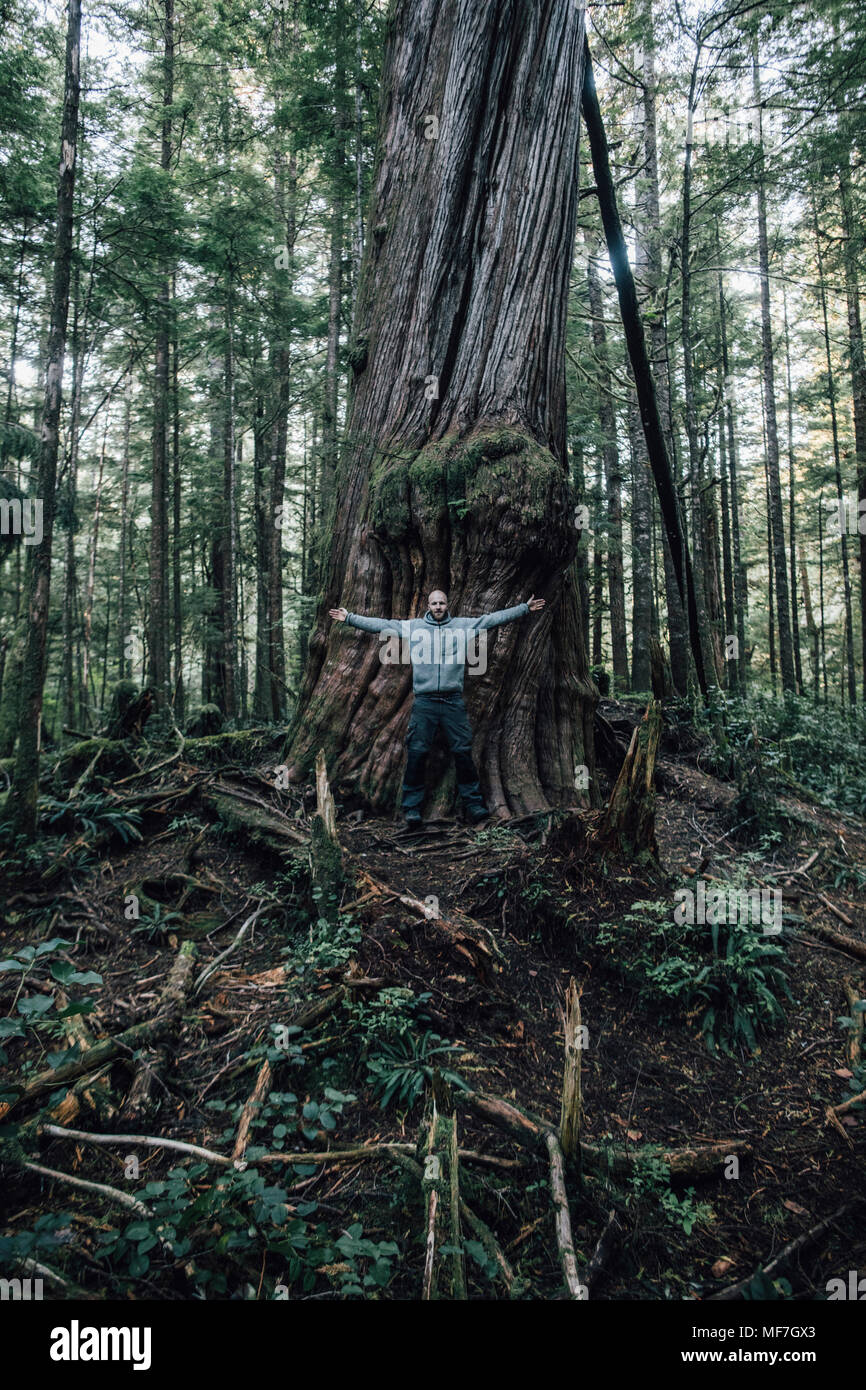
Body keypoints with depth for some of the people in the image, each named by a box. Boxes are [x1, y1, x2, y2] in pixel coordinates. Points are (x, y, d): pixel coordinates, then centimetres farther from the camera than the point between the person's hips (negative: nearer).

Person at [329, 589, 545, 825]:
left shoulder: (464, 625, 9)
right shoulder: (412, 626, 9)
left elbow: (494, 619, 9)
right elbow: (381, 624, 9)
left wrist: (525, 609, 6)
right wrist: (350, 618, 6)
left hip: (454, 701, 0)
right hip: (424, 701, 0)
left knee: (463, 752, 2)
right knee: (416, 752, 0)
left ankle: (473, 803, 12)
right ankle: (412, 806, 9)